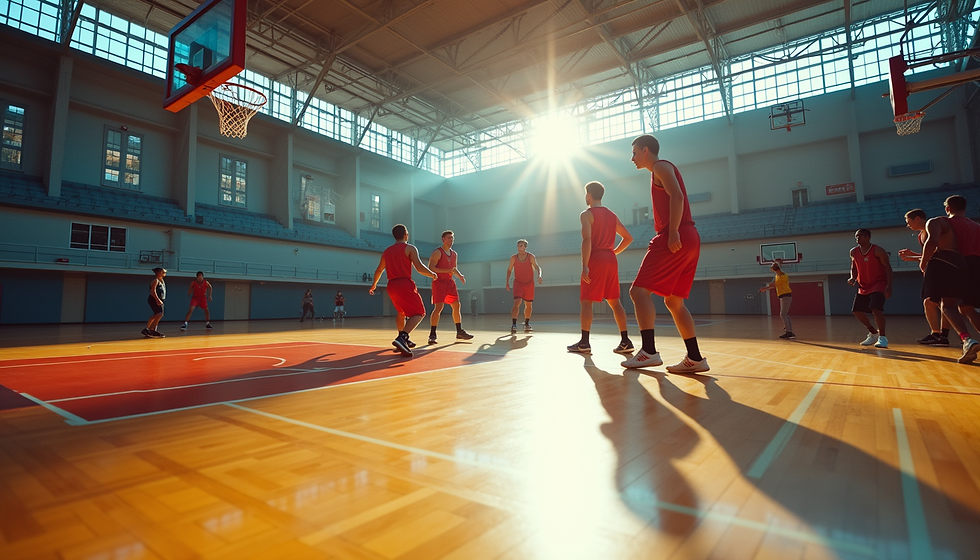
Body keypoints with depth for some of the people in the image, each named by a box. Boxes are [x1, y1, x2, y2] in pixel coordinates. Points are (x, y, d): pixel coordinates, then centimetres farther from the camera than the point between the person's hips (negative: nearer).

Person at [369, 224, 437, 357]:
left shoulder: (387, 251, 17)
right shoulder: (410, 248, -1)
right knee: (419, 313, -6)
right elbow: (419, 267, -13)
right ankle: (402, 338, -27)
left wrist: (374, 284, 42)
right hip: (405, 284, -7)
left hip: (391, 286, 7)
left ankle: (403, 338, 34)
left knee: (402, 312, 28)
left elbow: (379, 271, 26)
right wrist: (432, 274, 4)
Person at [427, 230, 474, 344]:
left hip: (450, 282, 7)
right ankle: (432, 335, -9)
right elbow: (431, 268, -18)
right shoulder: (437, 252, -10)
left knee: (456, 306, 8)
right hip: (439, 282, -7)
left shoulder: (454, 254, 14)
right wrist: (447, 270, -25)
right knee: (439, 307, -15)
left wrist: (460, 275, 5)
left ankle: (459, 332, 19)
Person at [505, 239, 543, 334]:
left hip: (529, 283, 1)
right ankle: (513, 325, -22)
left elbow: (537, 267, -11)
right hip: (518, 283, -1)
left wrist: (539, 276, -31)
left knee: (529, 305, 11)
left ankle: (527, 324, 29)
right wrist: (507, 282, 4)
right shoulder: (513, 258, -3)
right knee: (517, 303, -19)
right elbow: (509, 269, 8)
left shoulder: (531, 257, -6)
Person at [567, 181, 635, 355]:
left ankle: (584, 342, -2)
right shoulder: (612, 215, 16)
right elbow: (628, 238, 17)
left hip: (595, 259, -6)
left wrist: (584, 266, -21)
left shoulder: (587, 214, -4)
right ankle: (625, 341, 7)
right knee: (614, 301, 9)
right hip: (611, 259, 6)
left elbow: (587, 240, -18)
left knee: (586, 301, -2)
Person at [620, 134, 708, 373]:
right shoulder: (663, 170, 28)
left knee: (639, 290, -13)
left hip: (677, 239, -10)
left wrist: (673, 232, -24)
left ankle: (649, 351, -19)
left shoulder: (661, 167, -1)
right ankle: (695, 358, 12)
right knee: (673, 301, 11)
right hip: (689, 240, 10)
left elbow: (677, 196, -17)